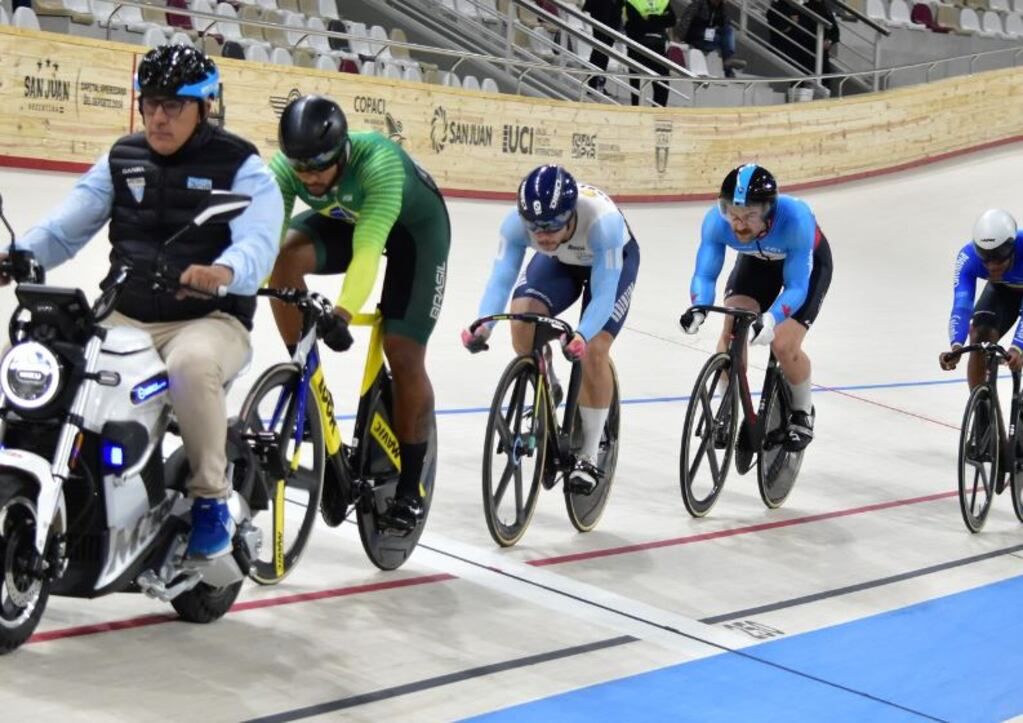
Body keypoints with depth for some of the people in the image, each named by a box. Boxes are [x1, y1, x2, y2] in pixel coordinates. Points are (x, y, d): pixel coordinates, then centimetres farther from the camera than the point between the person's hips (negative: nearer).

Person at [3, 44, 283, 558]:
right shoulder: (121, 159, 11)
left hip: (209, 318, -4)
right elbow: (65, 229, 5)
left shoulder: (240, 166, -4)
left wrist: (222, 273, -44)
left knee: (192, 365, -40)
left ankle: (211, 499, -20)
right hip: (124, 316, 5)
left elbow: (258, 243, -20)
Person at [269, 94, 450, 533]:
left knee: (404, 355, -10)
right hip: (342, 219, 4)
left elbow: (368, 249, -49)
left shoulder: (378, 162, -41)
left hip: (415, 225, -4)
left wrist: (343, 312, -62)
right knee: (285, 259, -28)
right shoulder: (286, 167, -27)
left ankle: (410, 488, 3)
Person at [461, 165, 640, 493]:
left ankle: (589, 456, -3)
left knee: (593, 351, -20)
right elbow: (501, 278, -37)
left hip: (614, 261, -3)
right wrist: (482, 325, -55)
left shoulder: (603, 221, -43)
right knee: (522, 317, -24)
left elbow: (604, 295, -43)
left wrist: (581, 336, -61)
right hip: (559, 261, 3)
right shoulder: (517, 221, -35)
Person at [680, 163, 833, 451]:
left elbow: (796, 286, -39)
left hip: (808, 263, -3)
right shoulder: (717, 221, -33)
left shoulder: (795, 219, -42)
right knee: (731, 332, -18)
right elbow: (705, 274, -28)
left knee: (784, 346, -18)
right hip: (757, 260, 3)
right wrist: (698, 308, -49)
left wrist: (771, 319, -56)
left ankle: (803, 413, 10)